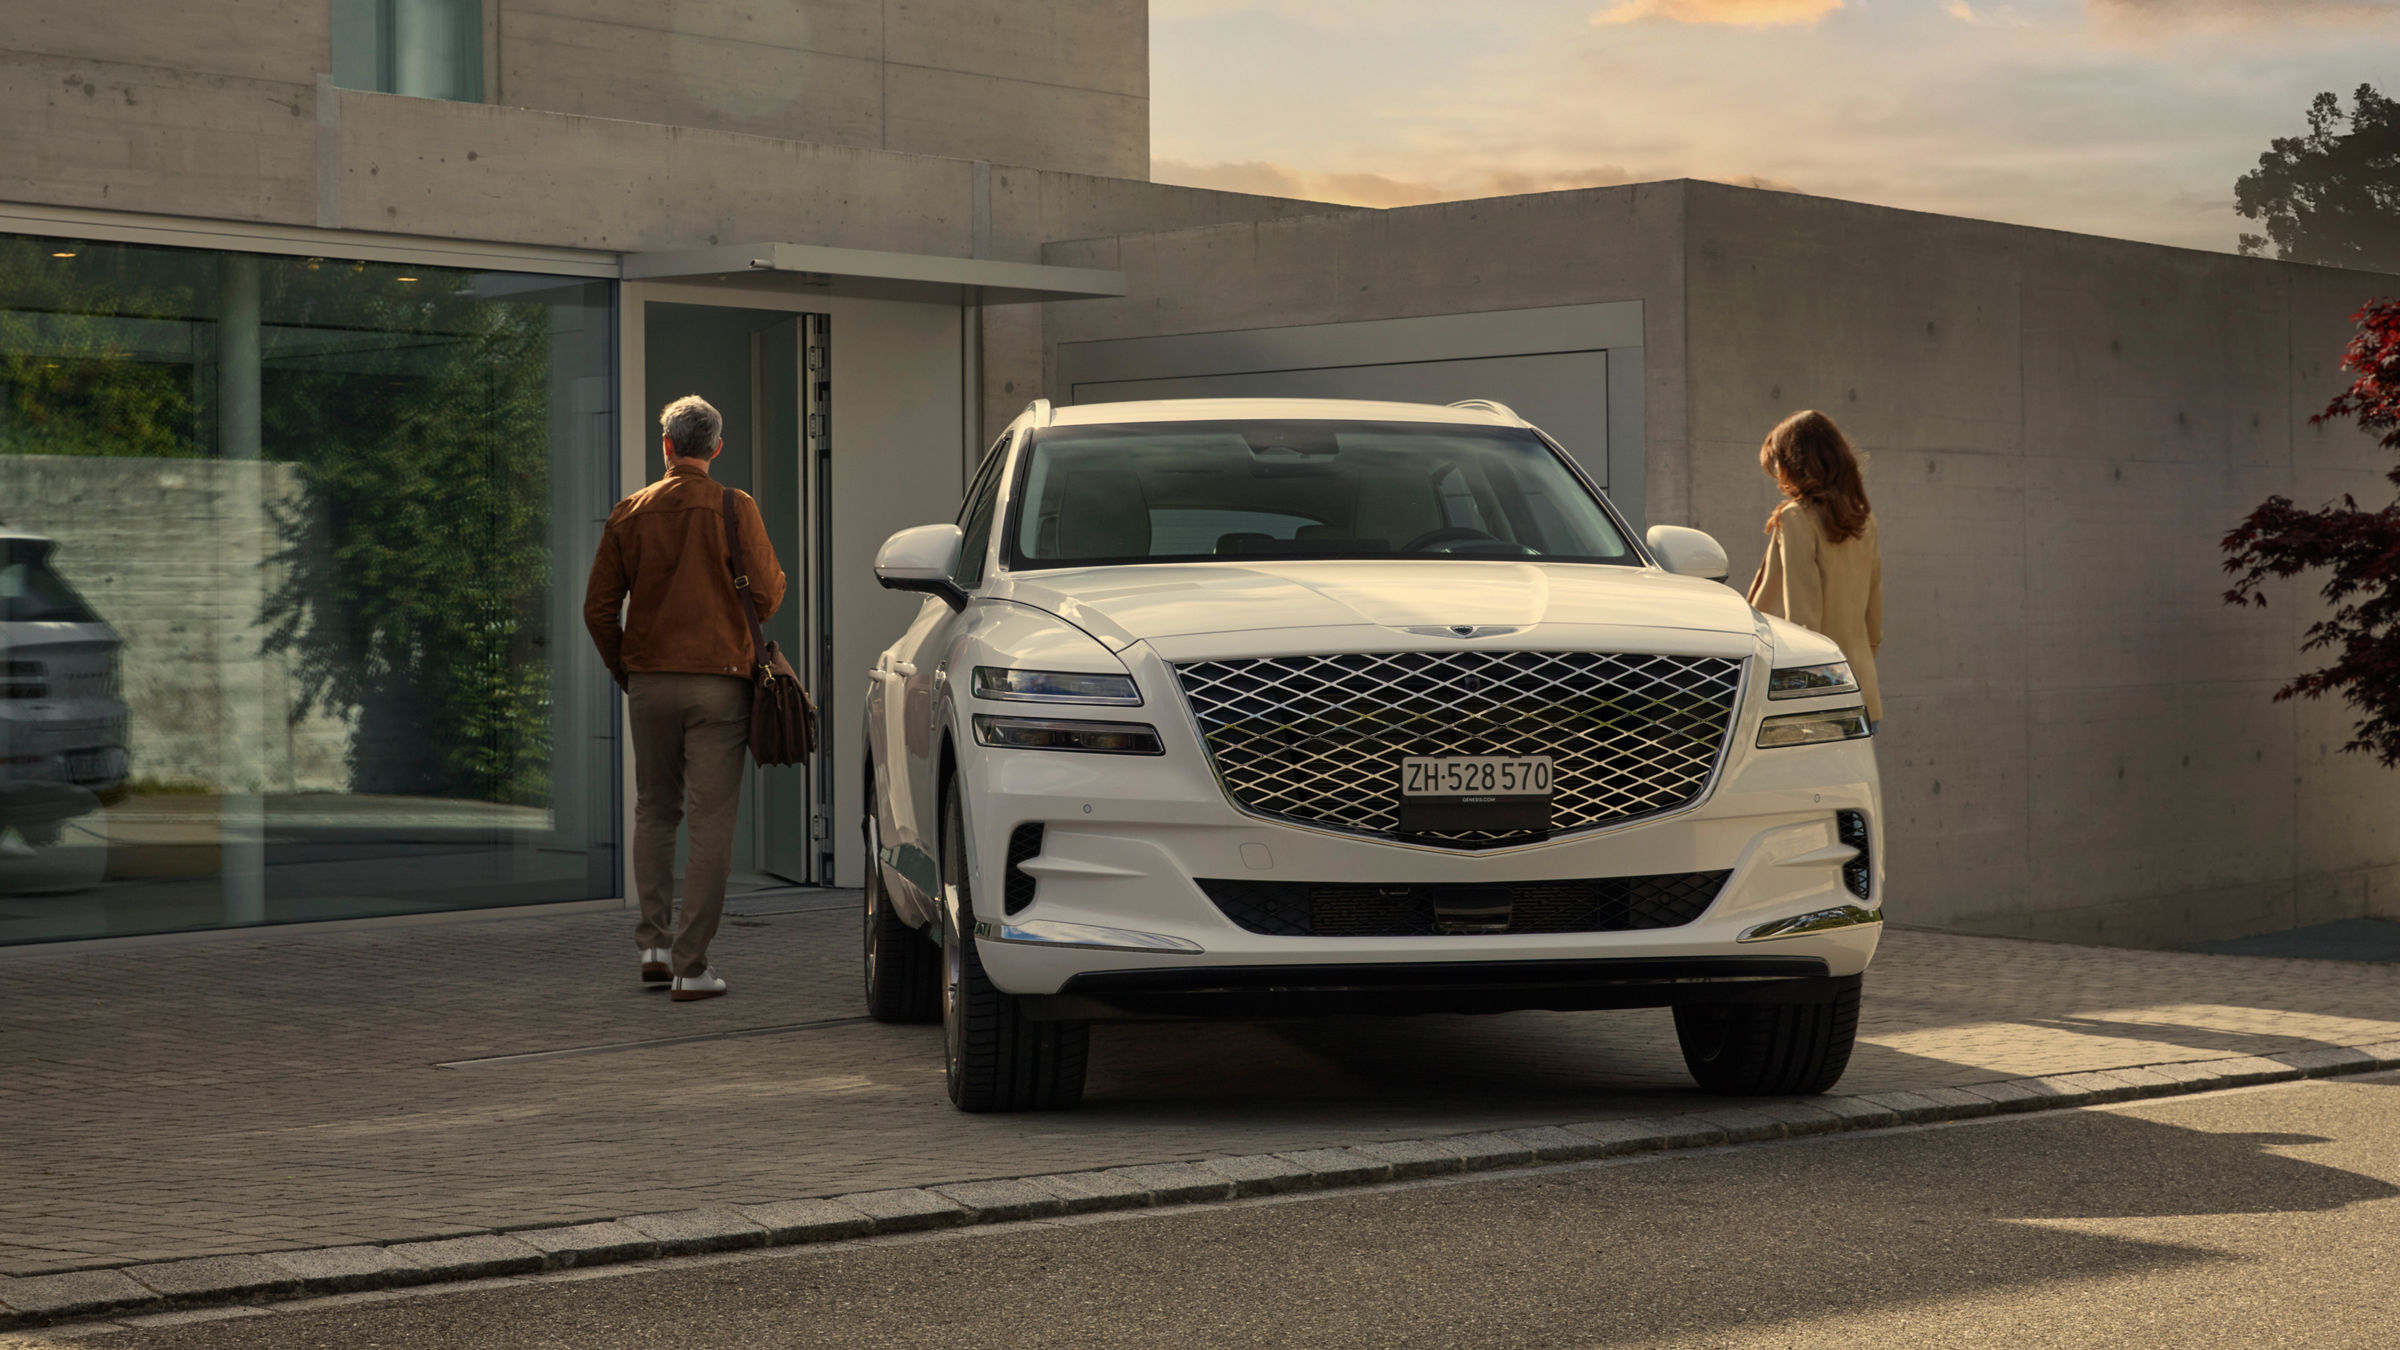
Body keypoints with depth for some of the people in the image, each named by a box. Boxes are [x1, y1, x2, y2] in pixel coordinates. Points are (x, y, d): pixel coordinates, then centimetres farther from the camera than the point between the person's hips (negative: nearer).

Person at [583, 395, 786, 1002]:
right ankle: (691, 964, -3)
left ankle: (655, 943, 13)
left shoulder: (630, 513, 4)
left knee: (654, 811, 18)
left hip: (649, 679, 3)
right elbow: (767, 594, -6)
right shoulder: (734, 508, -5)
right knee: (711, 821, -1)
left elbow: (599, 607, 4)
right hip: (718, 679, -3)